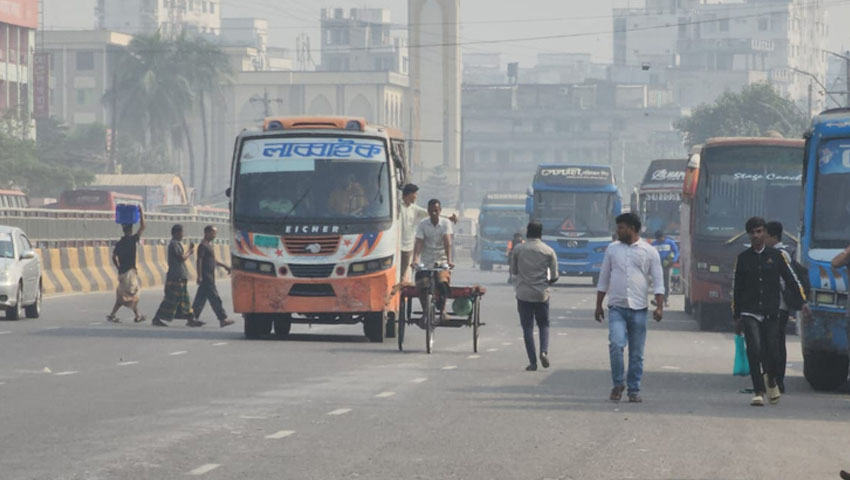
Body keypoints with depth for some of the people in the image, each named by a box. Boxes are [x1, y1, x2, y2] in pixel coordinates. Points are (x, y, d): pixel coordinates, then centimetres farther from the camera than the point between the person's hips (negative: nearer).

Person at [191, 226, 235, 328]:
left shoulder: (209, 245, 18)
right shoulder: (203, 246, -12)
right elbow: (199, 261, -18)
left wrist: (224, 266, 25)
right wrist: (199, 276, -23)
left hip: (210, 277, 10)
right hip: (206, 277, -10)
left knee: (201, 298, 11)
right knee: (215, 298, -9)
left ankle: (194, 318, 14)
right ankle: (223, 319, -10)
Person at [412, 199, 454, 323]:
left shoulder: (446, 223, -1)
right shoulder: (422, 224, 0)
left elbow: (447, 242, -13)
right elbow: (418, 243, -9)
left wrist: (449, 260, -26)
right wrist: (415, 260, -24)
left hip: (441, 261, -1)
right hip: (425, 262, 1)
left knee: (443, 283, -26)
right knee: (422, 286, -17)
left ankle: (442, 311, -8)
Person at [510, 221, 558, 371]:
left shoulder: (518, 249, -1)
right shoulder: (548, 251, -2)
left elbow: (513, 272, 7)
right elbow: (554, 276, 0)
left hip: (524, 294, 0)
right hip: (542, 294, 0)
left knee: (527, 327, 4)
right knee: (543, 325, 15)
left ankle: (532, 361, -1)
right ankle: (544, 351, -9)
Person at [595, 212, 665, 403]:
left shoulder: (649, 252, 4)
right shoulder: (612, 249, 11)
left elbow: (658, 281, 3)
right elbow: (603, 279, 16)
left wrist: (659, 307, -8)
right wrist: (598, 305, 12)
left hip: (638, 309, -1)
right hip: (617, 307, 1)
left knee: (637, 353, 2)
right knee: (616, 345, -16)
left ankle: (634, 390, 12)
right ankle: (618, 384, 0)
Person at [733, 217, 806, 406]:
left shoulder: (776, 256, 5)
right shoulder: (743, 258, 7)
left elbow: (791, 279, 8)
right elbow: (736, 288, 12)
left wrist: (803, 302, -2)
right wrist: (736, 316, 12)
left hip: (771, 313, 0)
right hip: (749, 314, 0)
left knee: (772, 351, -2)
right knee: (754, 349, -15)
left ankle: (772, 382, 29)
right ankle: (758, 392, -11)